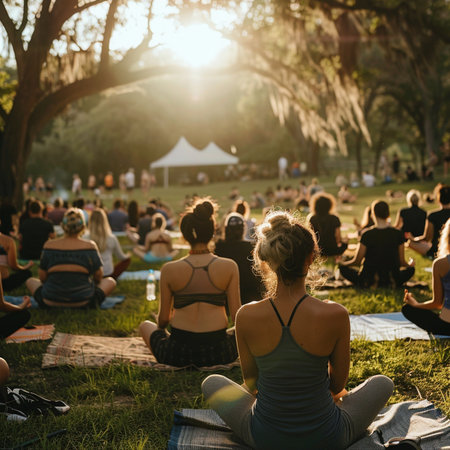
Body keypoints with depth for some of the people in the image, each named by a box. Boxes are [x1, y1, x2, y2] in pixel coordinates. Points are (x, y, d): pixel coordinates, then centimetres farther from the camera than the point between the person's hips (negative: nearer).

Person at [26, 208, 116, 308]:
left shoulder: (49, 245, -9)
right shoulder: (90, 246, -12)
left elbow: (42, 277, -2)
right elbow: (98, 277, -2)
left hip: (51, 302, -1)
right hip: (83, 302, 1)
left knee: (30, 281, 28)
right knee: (110, 281, 24)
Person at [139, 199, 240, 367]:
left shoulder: (169, 270, -5)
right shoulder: (229, 267, -6)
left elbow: (164, 318, 3)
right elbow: (236, 316, -3)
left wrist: (160, 326, 27)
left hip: (178, 353, 0)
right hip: (218, 353, 0)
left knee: (145, 325, 31)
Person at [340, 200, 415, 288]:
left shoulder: (367, 235, -16)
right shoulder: (398, 234, -10)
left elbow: (356, 262, -9)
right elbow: (401, 262, -1)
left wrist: (341, 264, 12)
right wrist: (410, 264, 23)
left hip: (367, 280, -2)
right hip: (391, 279, 2)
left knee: (343, 268, 18)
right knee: (410, 269, 29)